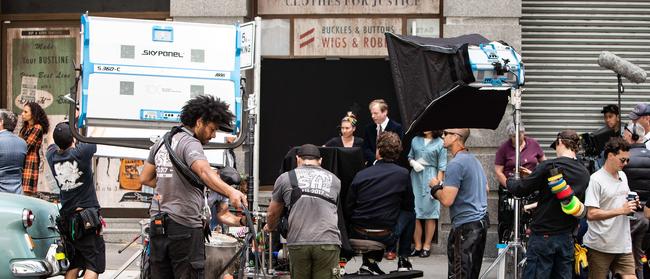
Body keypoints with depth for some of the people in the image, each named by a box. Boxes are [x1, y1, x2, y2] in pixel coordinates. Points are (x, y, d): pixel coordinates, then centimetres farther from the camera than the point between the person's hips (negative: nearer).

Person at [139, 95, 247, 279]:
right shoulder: (190, 144, -12)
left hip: (158, 225, 8)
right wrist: (230, 192, -48)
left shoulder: (161, 143, 14)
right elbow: (204, 171, -33)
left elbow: (145, 178, 21)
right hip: (185, 225, -8)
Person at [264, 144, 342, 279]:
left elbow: (272, 214, 23)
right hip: (328, 242, 0)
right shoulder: (334, 180, 18)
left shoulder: (285, 178, 14)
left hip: (297, 243, 0)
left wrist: (270, 227, 47)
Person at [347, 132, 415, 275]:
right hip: (386, 236, -2)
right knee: (409, 214, 24)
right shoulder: (403, 174, -4)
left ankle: (369, 261, 18)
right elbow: (409, 205, 9)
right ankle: (403, 260, 20)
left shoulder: (360, 175, -2)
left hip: (358, 235, 2)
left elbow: (348, 209, 2)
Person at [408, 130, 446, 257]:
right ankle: (417, 246, 5)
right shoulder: (415, 140, 11)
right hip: (416, 177, 3)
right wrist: (412, 162, -4)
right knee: (415, 214, 0)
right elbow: (410, 156, 19)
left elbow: (442, 166, -2)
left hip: (430, 179, -3)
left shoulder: (439, 144, -1)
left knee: (430, 214, 0)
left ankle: (427, 246, 5)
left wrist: (437, 183, -9)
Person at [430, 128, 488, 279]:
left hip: (466, 226, -10)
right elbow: (485, 189, 27)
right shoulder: (474, 159, 14)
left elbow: (447, 200, -21)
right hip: (481, 220, 10)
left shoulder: (455, 164, -16)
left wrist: (436, 189, 0)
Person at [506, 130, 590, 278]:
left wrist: (510, 181, 14)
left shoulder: (549, 166, -14)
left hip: (543, 236, -6)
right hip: (567, 237, 6)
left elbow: (520, 189, -9)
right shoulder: (584, 173, 5)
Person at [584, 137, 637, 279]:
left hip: (624, 245, 7)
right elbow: (591, 214, -19)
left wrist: (632, 205, 5)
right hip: (600, 246, -7)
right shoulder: (596, 180, -12)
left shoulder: (623, 176, 14)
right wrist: (621, 210, -20)